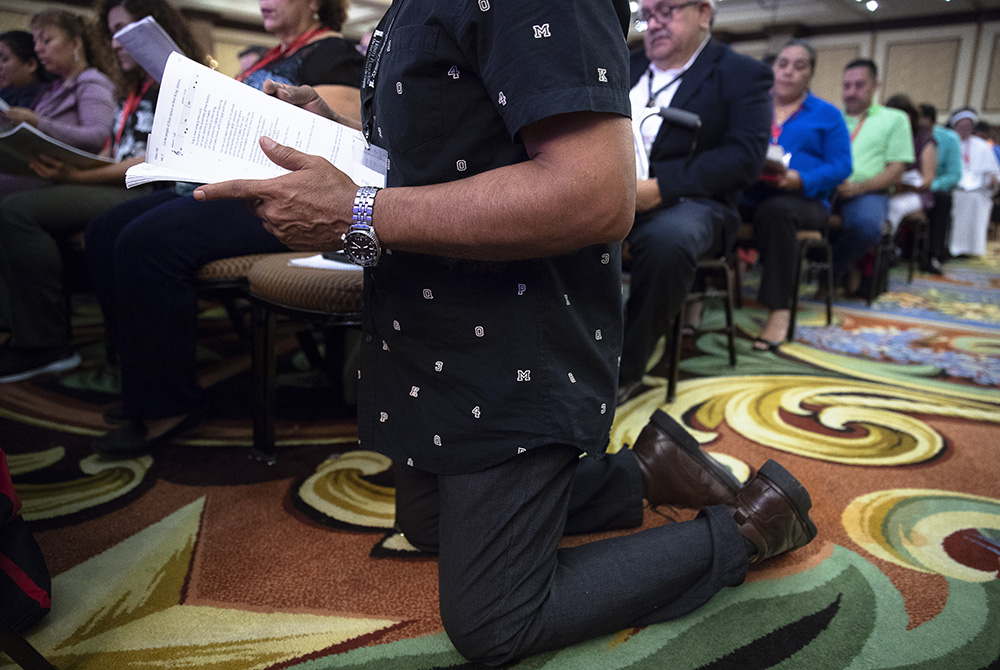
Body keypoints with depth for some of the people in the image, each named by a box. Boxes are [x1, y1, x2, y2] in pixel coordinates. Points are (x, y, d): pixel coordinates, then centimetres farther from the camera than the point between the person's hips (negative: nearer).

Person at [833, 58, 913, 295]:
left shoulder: (894, 119, 17)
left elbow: (896, 171, 6)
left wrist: (858, 187, -13)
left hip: (866, 192, -2)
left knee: (867, 224, -39)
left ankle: (831, 273, -10)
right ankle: (844, 269, -14)